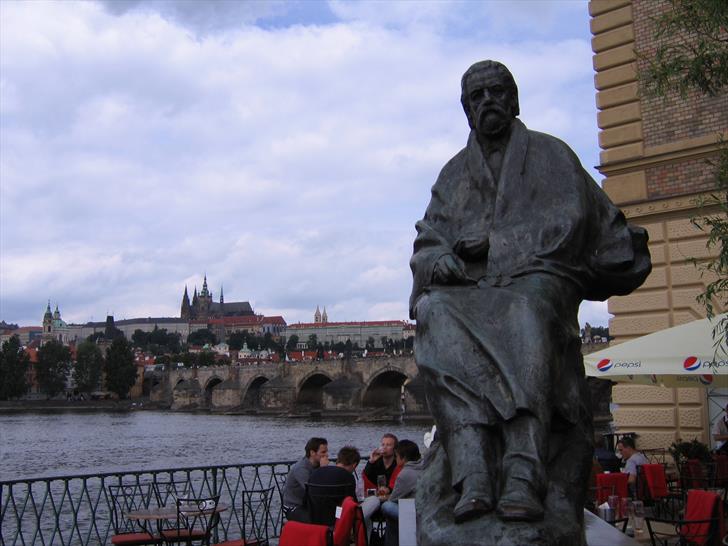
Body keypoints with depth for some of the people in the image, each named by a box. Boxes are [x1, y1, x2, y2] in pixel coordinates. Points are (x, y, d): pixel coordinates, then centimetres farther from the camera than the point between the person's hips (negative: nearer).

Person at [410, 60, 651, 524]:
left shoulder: (550, 154, 17)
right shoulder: (455, 173, 26)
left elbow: (570, 220, 3)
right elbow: (427, 239, 17)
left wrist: (496, 243, -5)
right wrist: (437, 257, -7)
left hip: (536, 279, -2)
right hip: (468, 288, 2)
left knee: (526, 313, -41)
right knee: (438, 316, -35)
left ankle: (524, 476, -55)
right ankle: (473, 477, -50)